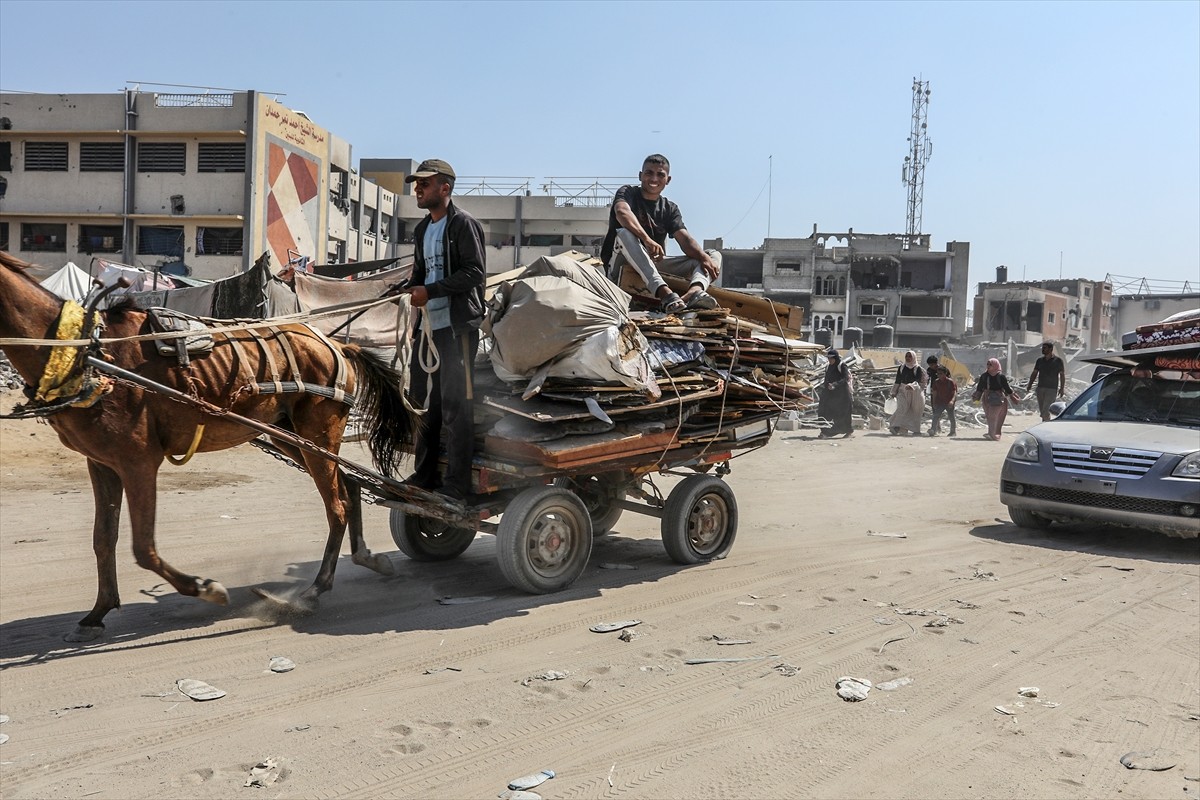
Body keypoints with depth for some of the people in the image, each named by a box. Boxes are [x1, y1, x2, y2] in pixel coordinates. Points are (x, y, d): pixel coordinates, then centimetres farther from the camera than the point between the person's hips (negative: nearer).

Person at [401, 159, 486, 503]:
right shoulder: (422, 229, 19)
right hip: (429, 325, 9)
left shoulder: (463, 224, -6)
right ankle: (425, 475, 24)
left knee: (454, 403, -7)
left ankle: (457, 484, -2)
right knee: (425, 401, 13)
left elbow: (474, 272, -15)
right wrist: (410, 291, 7)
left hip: (458, 325, -9)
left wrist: (430, 291, -19)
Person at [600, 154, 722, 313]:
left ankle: (694, 292, -48)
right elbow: (622, 212, -24)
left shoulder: (670, 209, 14)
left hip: (655, 263, 5)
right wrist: (647, 240, -41)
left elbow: (684, 239, -2)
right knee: (624, 233, -35)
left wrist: (704, 257, -24)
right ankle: (665, 294, -52)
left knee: (713, 255, -8)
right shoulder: (628, 192, 1)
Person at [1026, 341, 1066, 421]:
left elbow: (1062, 375, 1)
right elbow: (1034, 373, 14)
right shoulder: (1040, 360, 13)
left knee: (1046, 411, -15)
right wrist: (1030, 384, 2)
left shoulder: (1058, 361, 1)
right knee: (1042, 411, 9)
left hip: (1052, 389, -5)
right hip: (1040, 388, 5)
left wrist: (1062, 388, -6)